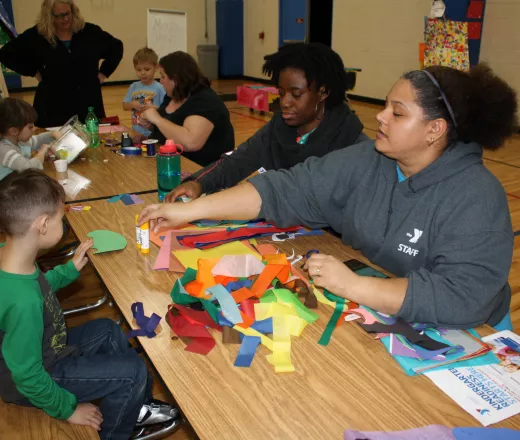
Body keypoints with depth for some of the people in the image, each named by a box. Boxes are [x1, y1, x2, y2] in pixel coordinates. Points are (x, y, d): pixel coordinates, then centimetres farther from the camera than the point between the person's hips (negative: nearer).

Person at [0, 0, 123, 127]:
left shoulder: (89, 32, 1)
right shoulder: (36, 36, -3)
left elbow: (116, 47, 14)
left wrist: (103, 73, 5)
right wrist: (34, 72, -2)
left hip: (89, 104, 2)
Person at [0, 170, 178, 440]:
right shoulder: (24, 301, -40)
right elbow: (28, 377, -28)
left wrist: (70, 269, 7)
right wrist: (68, 409, -13)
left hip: (41, 350, 9)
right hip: (31, 382, -9)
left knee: (108, 330, 20)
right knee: (133, 371, -8)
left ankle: (135, 406, 34)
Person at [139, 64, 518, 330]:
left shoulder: (475, 199, -23)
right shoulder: (367, 160, -8)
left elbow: (463, 298, -31)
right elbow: (288, 190, -13)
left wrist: (352, 286, -34)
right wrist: (190, 210, -18)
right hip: (366, 313, 5)